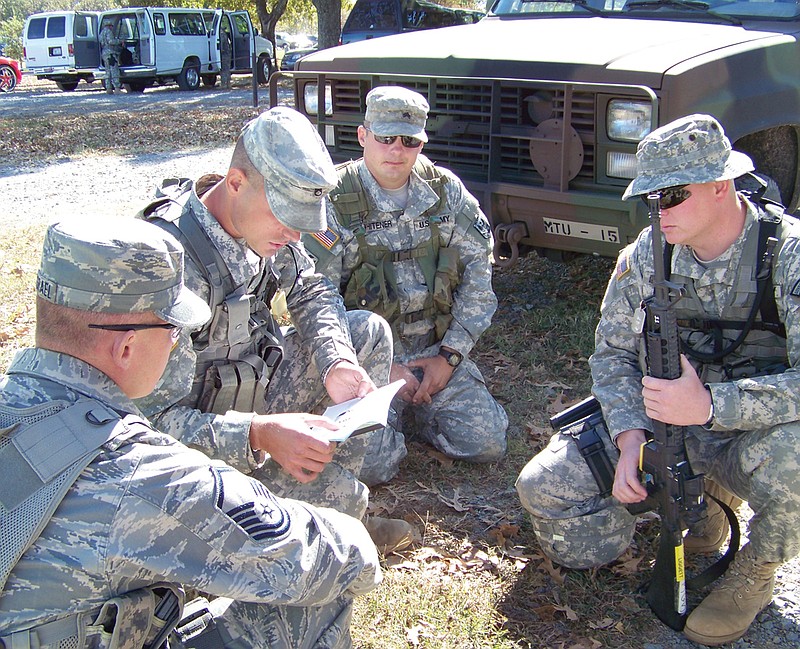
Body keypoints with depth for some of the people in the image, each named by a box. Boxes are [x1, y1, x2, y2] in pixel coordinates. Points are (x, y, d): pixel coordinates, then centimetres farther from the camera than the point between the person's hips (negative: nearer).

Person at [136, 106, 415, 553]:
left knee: (371, 333, 3)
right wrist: (259, 433, -43)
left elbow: (311, 292, 7)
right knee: (338, 498, -27)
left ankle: (342, 503, 4)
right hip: (202, 433, -8)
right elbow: (158, 420, -31)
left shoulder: (262, 219, -8)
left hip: (257, 379, 8)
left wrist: (337, 363, -12)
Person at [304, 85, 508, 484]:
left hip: (437, 349, 3)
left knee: (487, 444, -9)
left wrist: (448, 356, -5)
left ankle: (419, 404, 19)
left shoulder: (446, 192, 1)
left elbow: (478, 275, 4)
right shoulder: (332, 204, -10)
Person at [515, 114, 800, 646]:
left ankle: (755, 573, -4)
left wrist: (711, 403, -40)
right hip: (662, 424, 4)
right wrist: (630, 436, -18)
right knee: (544, 487, -10)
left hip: (754, 430, -4)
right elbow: (613, 353, -1)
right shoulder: (646, 255, -5)